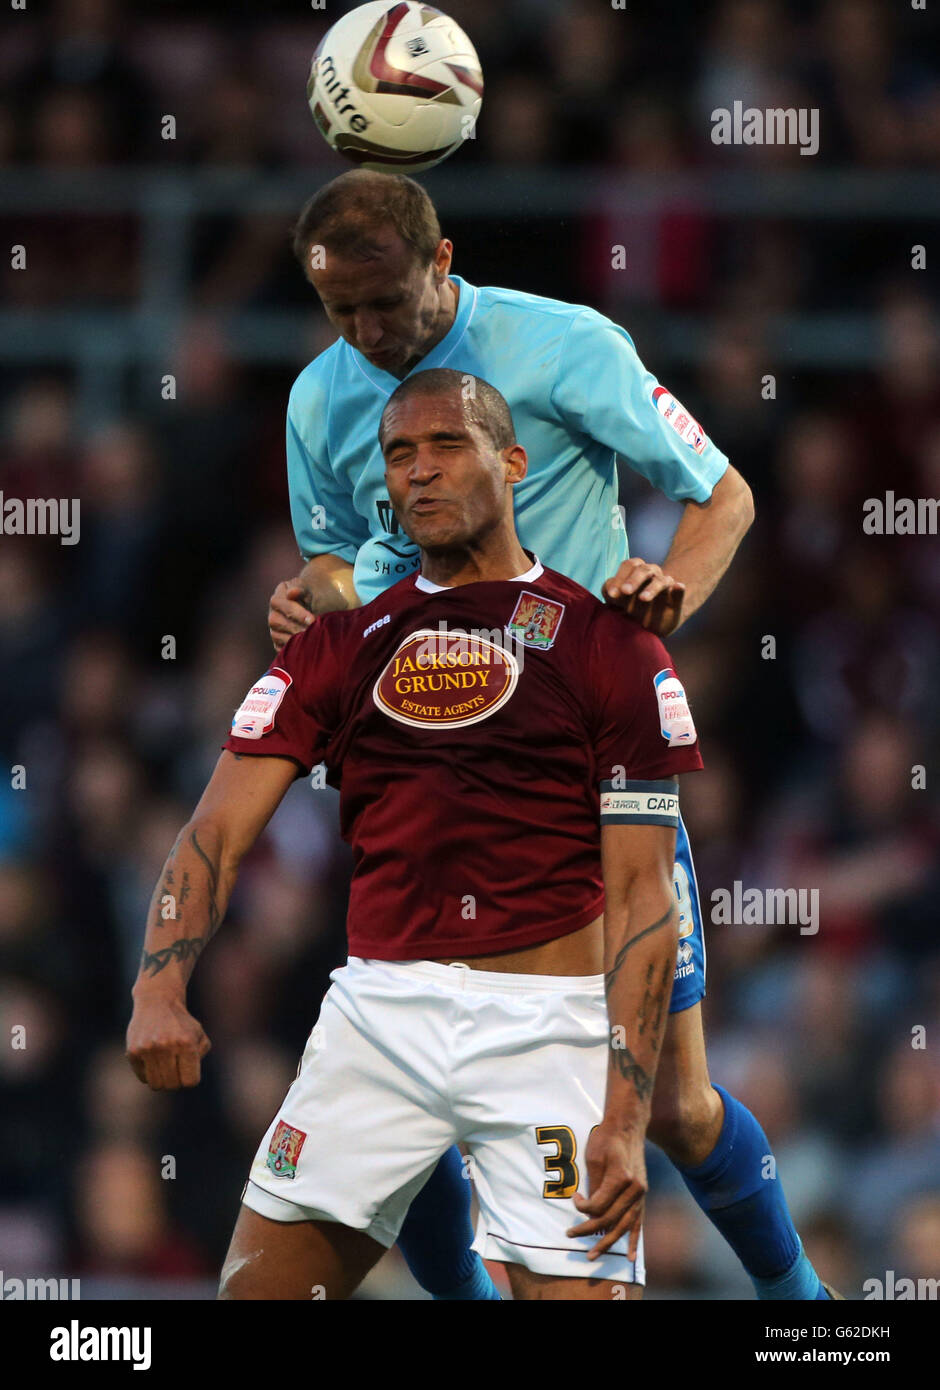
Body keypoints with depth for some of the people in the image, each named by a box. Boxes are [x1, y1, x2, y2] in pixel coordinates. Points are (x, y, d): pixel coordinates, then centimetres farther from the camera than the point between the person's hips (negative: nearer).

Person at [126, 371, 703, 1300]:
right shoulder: (340, 646, 13)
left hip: (546, 1020, -4)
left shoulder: (604, 643, 2)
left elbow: (639, 897, -2)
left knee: (576, 1289, -14)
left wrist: (625, 1119, -11)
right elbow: (218, 829, 4)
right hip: (380, 1007, 4)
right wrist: (158, 987, -16)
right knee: (259, 1285, 2)